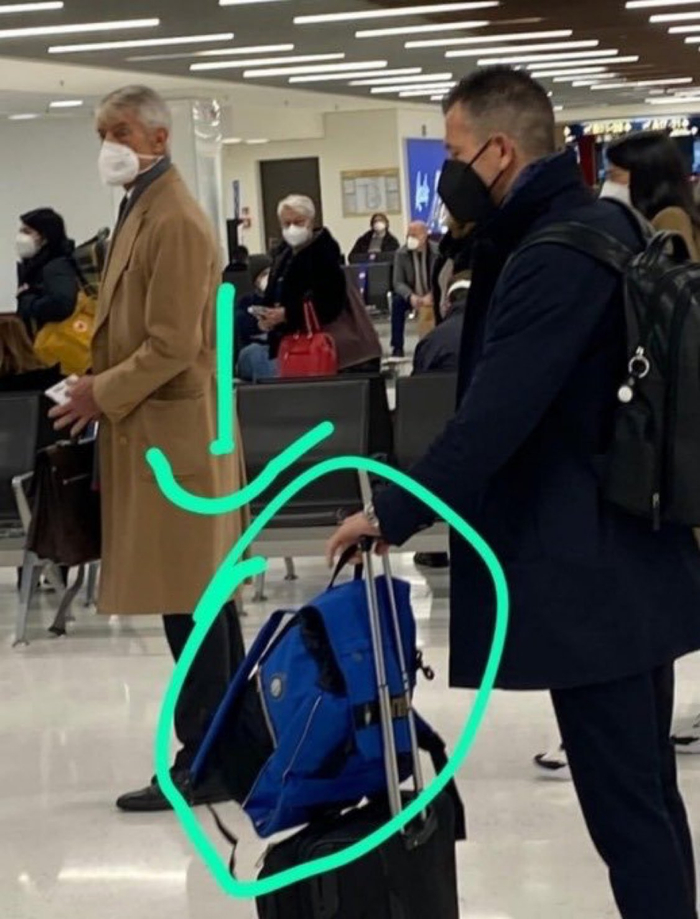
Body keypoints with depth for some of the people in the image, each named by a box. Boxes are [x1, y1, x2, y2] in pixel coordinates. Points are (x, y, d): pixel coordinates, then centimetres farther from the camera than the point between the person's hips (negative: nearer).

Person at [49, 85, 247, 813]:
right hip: (154, 433, 10)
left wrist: (102, 397, -12)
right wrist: (102, 396, 14)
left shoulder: (175, 222, -15)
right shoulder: (142, 212, 16)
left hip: (171, 437, -10)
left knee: (190, 606, -5)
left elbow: (174, 346, -20)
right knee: (202, 603, 13)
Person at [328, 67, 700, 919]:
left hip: (587, 574, -10)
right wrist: (487, 250, 4)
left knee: (622, 804, -3)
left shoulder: (553, 259, -21)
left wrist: (391, 515, -14)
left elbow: (493, 417, -24)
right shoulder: (601, 226, 10)